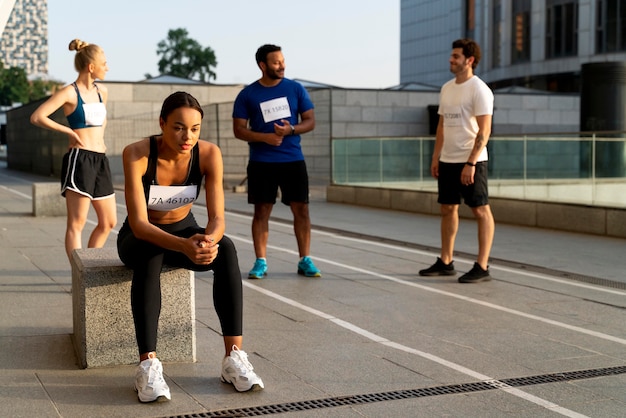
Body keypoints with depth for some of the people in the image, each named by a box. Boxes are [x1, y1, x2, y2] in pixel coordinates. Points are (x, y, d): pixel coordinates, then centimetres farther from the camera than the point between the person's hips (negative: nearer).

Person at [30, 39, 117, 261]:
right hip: (79, 159, -8)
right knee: (77, 223, -8)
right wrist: (69, 131, -11)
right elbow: (37, 117, -14)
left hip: (100, 160, 8)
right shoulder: (70, 93, -6)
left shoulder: (101, 91, 13)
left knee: (108, 222, 9)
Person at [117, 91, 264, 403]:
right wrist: (183, 247, -52)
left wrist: (209, 240, -47)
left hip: (184, 230, 3)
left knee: (226, 249, -30)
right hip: (140, 237, -2)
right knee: (150, 255, -39)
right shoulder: (136, 154, -29)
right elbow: (138, 223, -35)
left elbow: (217, 217, -23)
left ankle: (234, 357, -31)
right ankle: (147, 365, -40)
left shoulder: (209, 154, -20)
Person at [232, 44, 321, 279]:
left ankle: (305, 261, 9)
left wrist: (291, 130, -15)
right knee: (261, 211, 2)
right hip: (261, 163, -1)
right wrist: (265, 137, -17)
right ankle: (261, 262, 9)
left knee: (301, 209, 0)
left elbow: (310, 121, 5)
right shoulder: (247, 95, 1)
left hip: (293, 160, 1)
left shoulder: (296, 89, 5)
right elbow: (238, 130, -1)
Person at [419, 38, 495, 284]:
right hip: (447, 161, 8)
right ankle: (445, 262, 21)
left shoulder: (479, 89, -11)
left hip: (470, 162, -8)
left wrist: (470, 163, -22)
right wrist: (435, 158, 13)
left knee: (480, 210, -3)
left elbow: (484, 130, -16)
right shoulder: (447, 88, 13)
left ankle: (482, 267, 1)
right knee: (447, 209, 12)